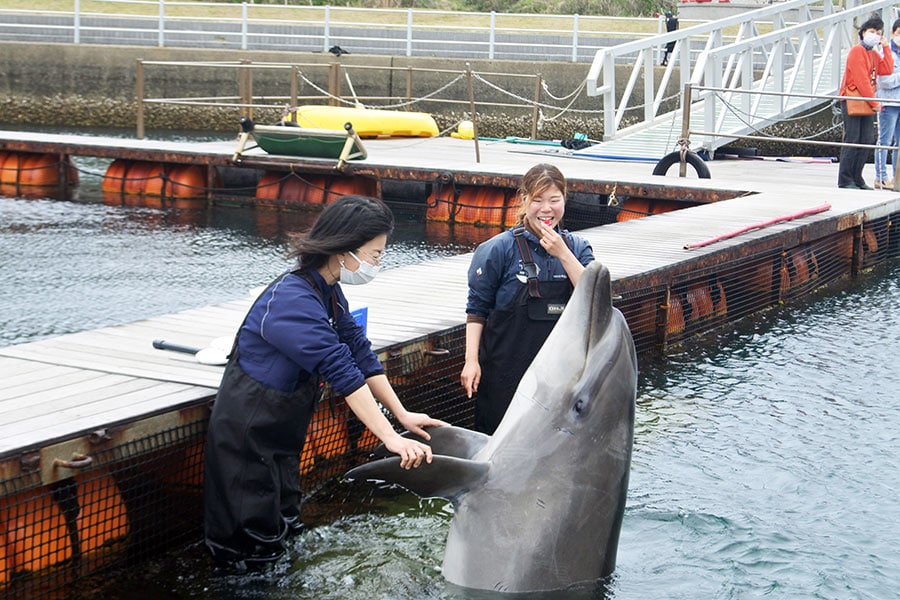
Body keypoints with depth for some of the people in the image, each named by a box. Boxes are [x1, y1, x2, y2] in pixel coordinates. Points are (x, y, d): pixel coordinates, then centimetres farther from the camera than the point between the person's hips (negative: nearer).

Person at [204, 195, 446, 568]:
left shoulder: (328, 292, 4)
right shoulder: (293, 299, -28)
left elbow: (360, 354, 4)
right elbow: (341, 371, -33)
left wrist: (402, 415, -4)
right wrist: (391, 439, -36)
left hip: (282, 435, 9)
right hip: (248, 436, -9)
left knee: (284, 531, 17)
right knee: (257, 553, -1)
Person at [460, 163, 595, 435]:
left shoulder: (576, 248, 4)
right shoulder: (500, 248, -6)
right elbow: (477, 309, -2)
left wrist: (563, 254, -17)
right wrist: (471, 360, -9)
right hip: (507, 369, -3)